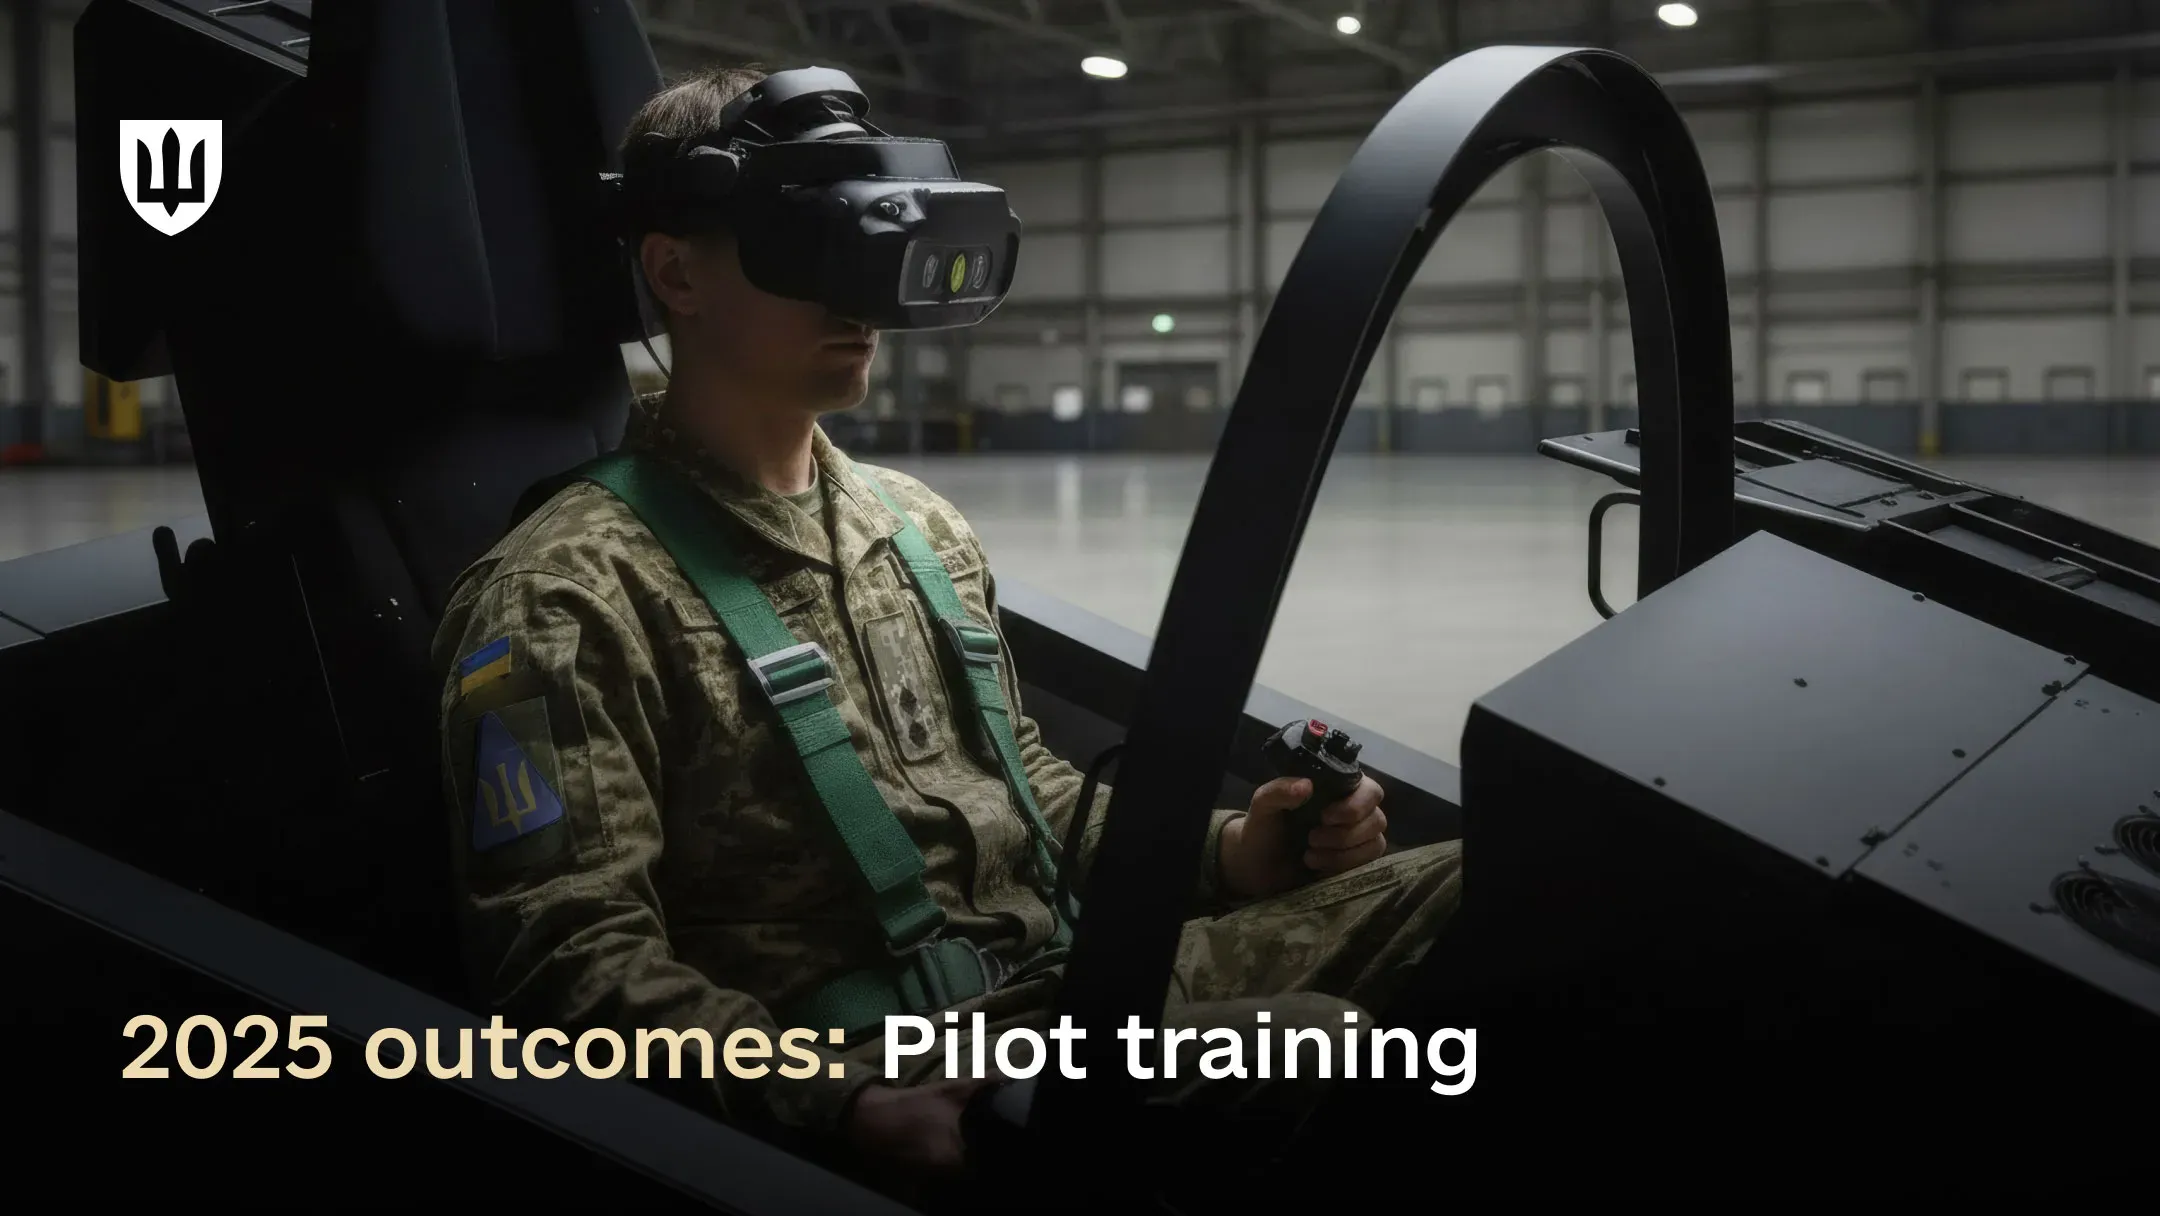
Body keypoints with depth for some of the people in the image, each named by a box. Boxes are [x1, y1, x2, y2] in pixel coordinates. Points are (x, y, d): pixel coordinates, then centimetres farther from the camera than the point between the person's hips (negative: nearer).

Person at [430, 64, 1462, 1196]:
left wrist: (1226, 854, 8)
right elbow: (572, 960, -13)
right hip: (878, 1062, -7)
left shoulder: (921, 525, 19)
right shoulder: (563, 597, -6)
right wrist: (849, 1106, -27)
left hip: (1077, 975, 8)